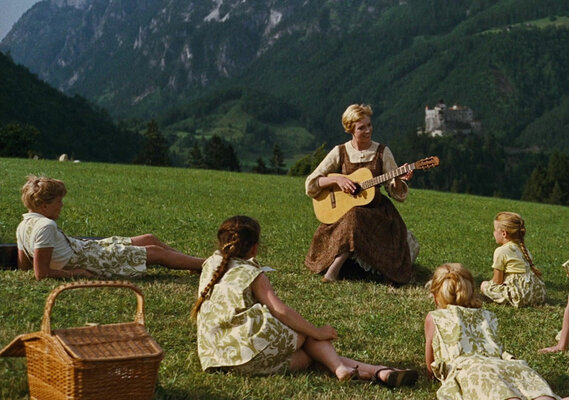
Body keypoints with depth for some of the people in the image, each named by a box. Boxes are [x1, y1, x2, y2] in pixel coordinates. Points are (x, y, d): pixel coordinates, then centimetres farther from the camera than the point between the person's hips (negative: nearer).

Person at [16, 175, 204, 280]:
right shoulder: (46, 226, -27)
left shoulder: (23, 226, 1)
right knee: (156, 252, 1)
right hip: (90, 260, -10)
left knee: (149, 239, 18)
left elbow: (23, 264, 10)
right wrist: (75, 273, -19)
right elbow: (41, 273, -30)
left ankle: (196, 261, 30)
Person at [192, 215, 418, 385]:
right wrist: (317, 332, -3)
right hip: (249, 354, -7)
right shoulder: (251, 274, -2)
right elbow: (280, 311, -11)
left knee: (306, 356, 9)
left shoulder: (210, 265, 16)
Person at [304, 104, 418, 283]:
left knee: (354, 217, -33)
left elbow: (394, 191, 3)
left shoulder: (382, 152, 2)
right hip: (343, 209, 1)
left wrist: (400, 180, -19)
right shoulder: (340, 152, 1)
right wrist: (337, 179, -16)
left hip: (375, 210, 0)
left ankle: (334, 268, -25)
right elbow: (311, 183, -1)